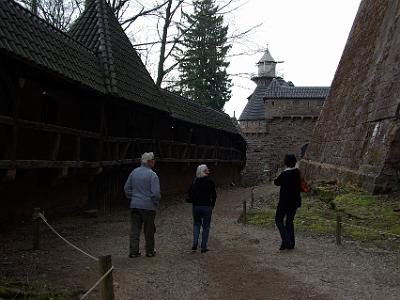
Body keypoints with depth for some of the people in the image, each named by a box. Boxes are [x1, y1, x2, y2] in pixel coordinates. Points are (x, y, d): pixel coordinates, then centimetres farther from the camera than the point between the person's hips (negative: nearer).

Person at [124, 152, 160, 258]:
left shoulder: (134, 172, 5)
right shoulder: (152, 175, -13)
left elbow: (127, 188, 10)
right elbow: (155, 192, -18)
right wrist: (156, 203, -2)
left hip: (135, 205, 5)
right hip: (148, 206, -5)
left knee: (135, 229, 8)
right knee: (149, 230, 9)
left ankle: (133, 251, 8)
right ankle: (150, 251, 18)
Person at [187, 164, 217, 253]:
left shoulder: (195, 182, 0)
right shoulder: (210, 182, -8)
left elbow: (190, 193, 2)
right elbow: (214, 195, -5)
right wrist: (212, 205, 8)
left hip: (196, 206, 2)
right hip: (207, 207, -2)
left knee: (196, 224, 19)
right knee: (206, 226, 8)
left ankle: (195, 242, 1)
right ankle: (204, 247, 9)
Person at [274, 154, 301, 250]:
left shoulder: (284, 174, -20)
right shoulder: (297, 172, 0)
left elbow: (276, 182, -6)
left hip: (285, 201, -6)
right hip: (295, 201, 6)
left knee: (279, 220, 6)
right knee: (290, 221, 17)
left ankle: (286, 241, -8)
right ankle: (291, 243, 17)